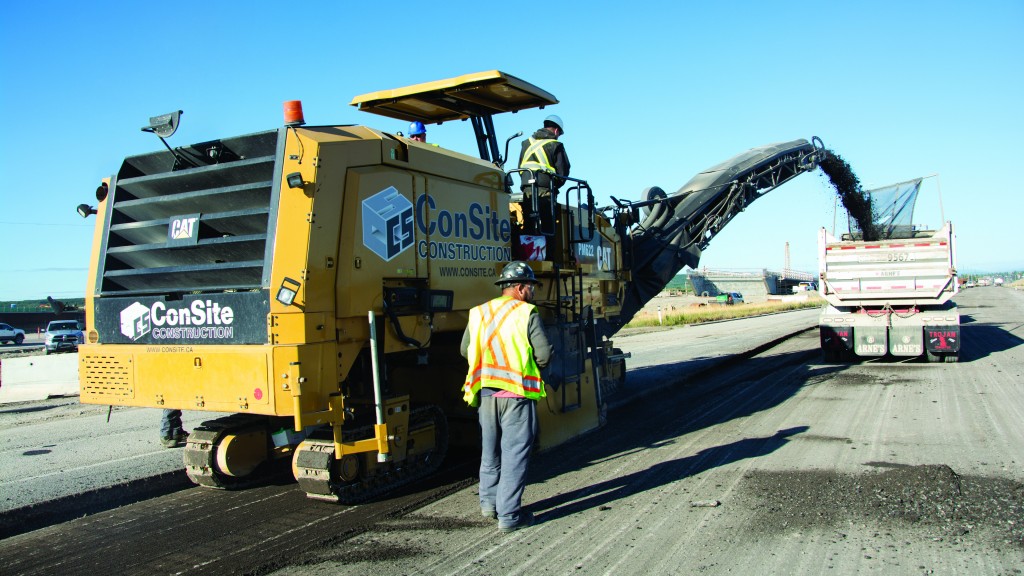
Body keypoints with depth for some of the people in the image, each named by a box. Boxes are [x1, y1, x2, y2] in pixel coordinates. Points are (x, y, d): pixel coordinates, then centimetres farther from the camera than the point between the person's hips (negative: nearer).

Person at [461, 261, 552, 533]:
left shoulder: (478, 313, 6)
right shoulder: (528, 314, -9)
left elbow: (465, 350, 11)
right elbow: (544, 355, -12)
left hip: (486, 393, 5)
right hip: (517, 394, -5)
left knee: (490, 450, 20)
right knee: (514, 453, 3)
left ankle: (489, 502, 32)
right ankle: (509, 515, 6)